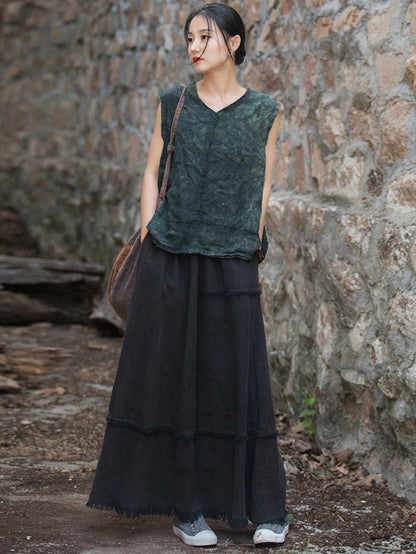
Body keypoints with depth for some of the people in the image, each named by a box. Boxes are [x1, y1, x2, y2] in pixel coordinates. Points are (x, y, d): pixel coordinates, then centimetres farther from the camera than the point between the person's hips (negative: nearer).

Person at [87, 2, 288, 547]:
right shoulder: (173, 103, 5)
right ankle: (186, 508, 14)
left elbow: (261, 188, 7)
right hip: (169, 261, 1)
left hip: (231, 266, -1)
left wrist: (251, 251, 1)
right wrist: (147, 238, 2)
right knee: (171, 375, 2)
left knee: (239, 381, 0)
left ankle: (267, 509, 12)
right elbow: (152, 172, 9)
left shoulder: (264, 112, 2)